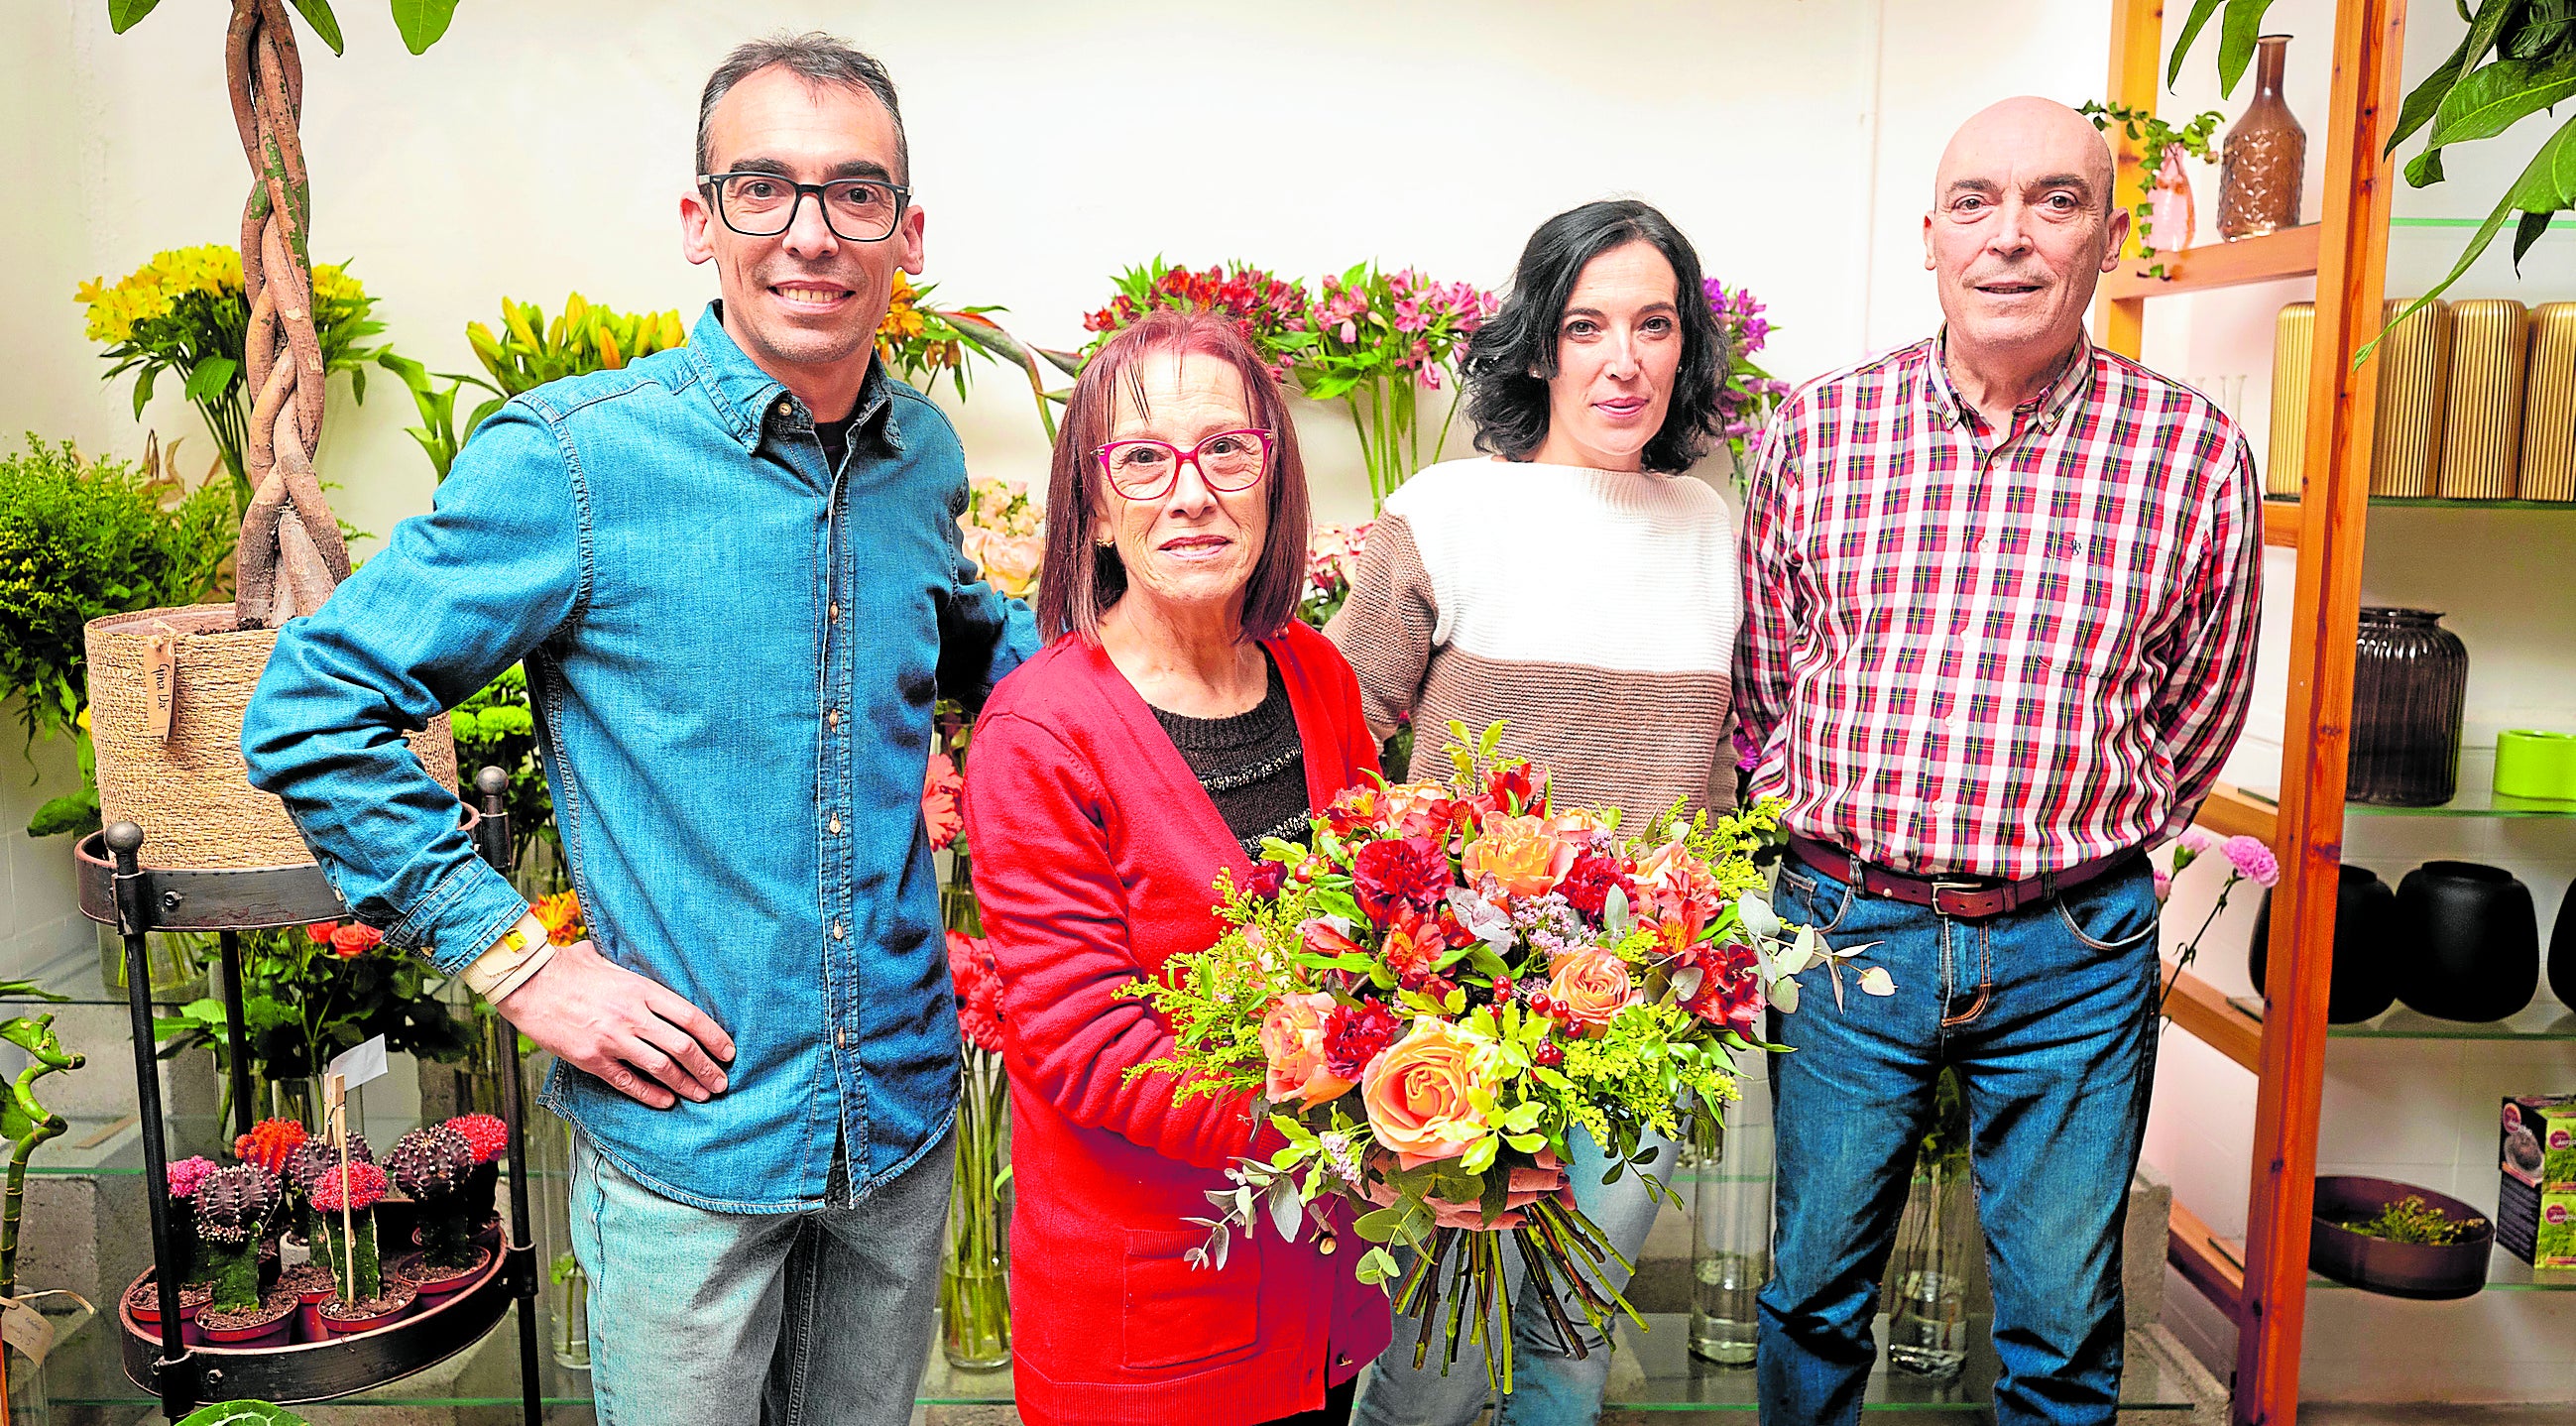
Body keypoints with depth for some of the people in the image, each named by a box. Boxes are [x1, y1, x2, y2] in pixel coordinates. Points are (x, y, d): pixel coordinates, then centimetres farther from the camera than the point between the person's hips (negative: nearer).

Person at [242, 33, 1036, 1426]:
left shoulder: (922, 453, 1)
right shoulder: (572, 459, -15)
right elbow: (311, 709, -10)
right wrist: (514, 959, -14)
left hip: (903, 1110, 5)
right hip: (686, 1130, -4)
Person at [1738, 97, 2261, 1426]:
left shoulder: (2194, 454, -4)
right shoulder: (1816, 430, -3)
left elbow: (2196, 715, 9)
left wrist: (2068, 839, 9)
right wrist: (1837, 831, 7)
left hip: (2075, 947, 0)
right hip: (1844, 919, 1)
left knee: (2063, 1319, 14)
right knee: (1815, 1288, 16)